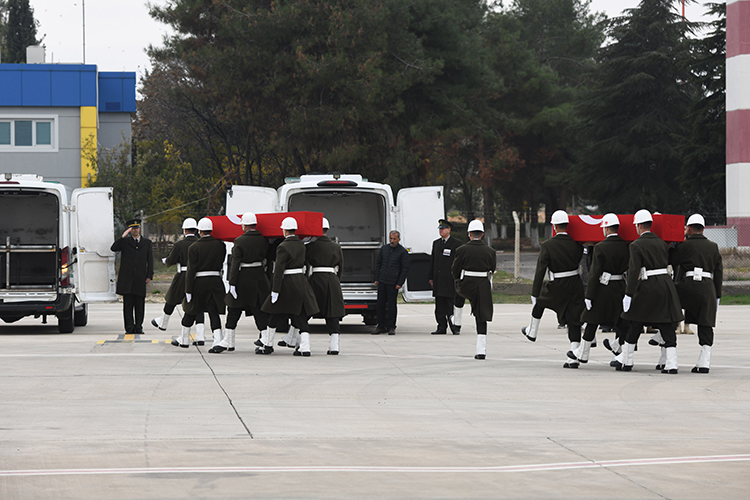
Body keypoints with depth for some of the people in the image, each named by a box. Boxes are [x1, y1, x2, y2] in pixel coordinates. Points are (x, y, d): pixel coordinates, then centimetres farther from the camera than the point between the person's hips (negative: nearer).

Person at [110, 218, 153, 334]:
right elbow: (113, 248, -7)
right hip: (127, 278, -1)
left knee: (140, 304, 1)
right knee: (128, 304, -3)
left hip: (140, 278, 1)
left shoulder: (147, 242, 14)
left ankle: (138, 327, 5)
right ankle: (129, 327, -2)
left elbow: (150, 260, 13)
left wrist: (149, 276, 4)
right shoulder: (125, 241, 9)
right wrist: (123, 236, -16)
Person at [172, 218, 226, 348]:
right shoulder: (220, 245, 1)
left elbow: (191, 270, -10)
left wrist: (188, 290, -9)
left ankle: (184, 339, 26)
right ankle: (218, 340, -14)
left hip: (199, 283, -2)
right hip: (216, 281, 2)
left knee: (191, 311, 13)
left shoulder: (194, 247, -9)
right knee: (214, 312, 2)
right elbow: (222, 263, 10)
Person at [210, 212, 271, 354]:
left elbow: (235, 264, -15)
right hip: (260, 278, 4)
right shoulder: (264, 240, 2)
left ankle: (228, 342, 9)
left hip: (243, 278, -4)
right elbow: (268, 260, 10)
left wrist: (232, 284, -14)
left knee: (233, 311, 6)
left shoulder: (239, 241, -12)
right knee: (260, 311, 8)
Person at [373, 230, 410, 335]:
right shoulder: (384, 249, 11)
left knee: (392, 305, -2)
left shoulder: (403, 252, -3)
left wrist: (400, 283, -9)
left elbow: (405, 269, -3)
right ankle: (381, 326, 10)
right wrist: (376, 279, 10)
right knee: (380, 304, 3)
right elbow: (378, 264, 17)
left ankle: (391, 327, 7)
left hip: (393, 283, -4)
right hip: (382, 282, 4)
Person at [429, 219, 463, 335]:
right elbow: (432, 260, 19)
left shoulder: (456, 243, 1)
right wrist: (431, 277, 14)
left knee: (452, 303, -7)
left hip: (451, 279, -5)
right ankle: (441, 328, 8)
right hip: (438, 280, 5)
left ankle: (455, 327, -4)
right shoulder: (436, 243, 18)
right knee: (440, 305, 5)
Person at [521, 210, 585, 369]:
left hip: (557, 287, -2)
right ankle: (573, 358, -2)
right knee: (574, 321, 3)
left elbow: (540, 270, -13)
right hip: (576, 285, 2)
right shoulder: (576, 244, -3)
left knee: (540, 301, 30)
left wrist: (534, 294, -11)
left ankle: (532, 332, 48)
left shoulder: (547, 245, -12)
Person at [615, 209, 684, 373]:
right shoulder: (661, 243, 10)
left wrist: (628, 294, -14)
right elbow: (667, 263, 13)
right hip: (666, 284, 4)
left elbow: (634, 272, -14)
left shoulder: (636, 245, -7)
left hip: (647, 286, -4)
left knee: (635, 325, 10)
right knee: (667, 326, 3)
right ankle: (671, 364, -5)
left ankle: (626, 361, 19)